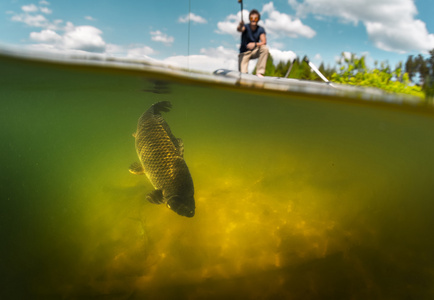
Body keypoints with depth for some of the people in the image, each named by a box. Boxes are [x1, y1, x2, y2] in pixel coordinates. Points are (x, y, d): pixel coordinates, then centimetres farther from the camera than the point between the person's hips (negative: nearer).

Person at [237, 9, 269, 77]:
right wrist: (240, 26, -61)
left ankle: (259, 72, -21)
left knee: (265, 49, -29)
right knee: (242, 74, -20)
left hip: (254, 51, 3)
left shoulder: (261, 29, -6)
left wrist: (255, 44, -34)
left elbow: (264, 42, -14)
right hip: (244, 52, -3)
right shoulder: (246, 27, -13)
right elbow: (239, 29, -36)